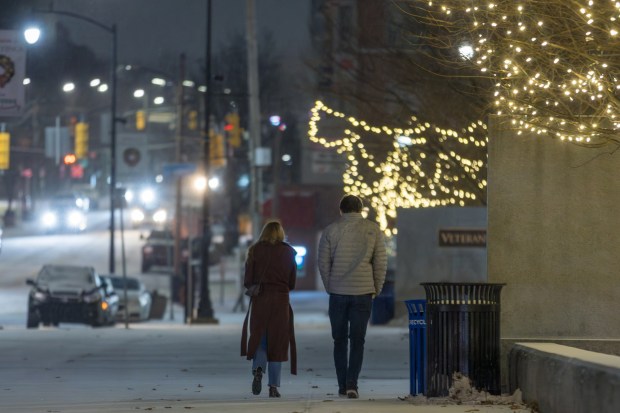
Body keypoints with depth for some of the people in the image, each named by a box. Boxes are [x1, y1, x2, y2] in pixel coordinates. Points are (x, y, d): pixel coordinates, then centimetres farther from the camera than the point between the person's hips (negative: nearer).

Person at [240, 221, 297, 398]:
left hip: (259, 300, 0)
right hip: (281, 300, 0)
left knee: (258, 339, 11)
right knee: (277, 342, 5)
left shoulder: (255, 250, 2)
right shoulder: (288, 252, 4)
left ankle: (258, 369, -17)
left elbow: (247, 281, -1)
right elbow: (292, 283, 5)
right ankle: (273, 386, 2)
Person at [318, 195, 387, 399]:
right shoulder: (373, 229, 1)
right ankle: (352, 384, -9)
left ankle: (342, 386, 10)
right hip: (363, 292, 0)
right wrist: (376, 289, 11)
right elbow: (381, 262, 0)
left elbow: (323, 262, 1)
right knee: (357, 340, 2)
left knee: (340, 340, 10)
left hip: (337, 292, 0)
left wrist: (330, 288, 12)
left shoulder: (331, 230, 1)